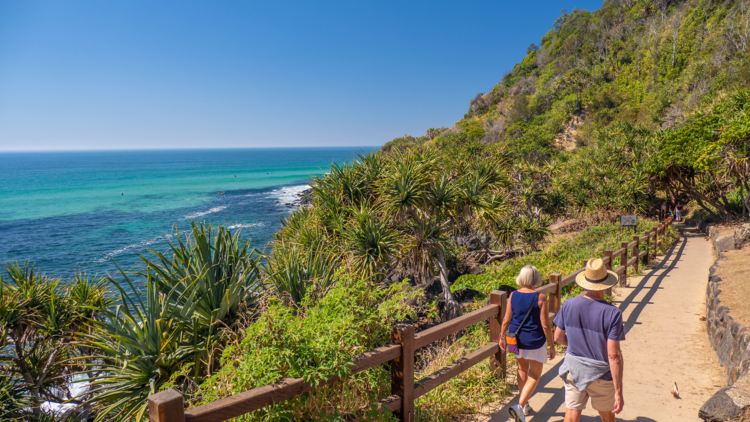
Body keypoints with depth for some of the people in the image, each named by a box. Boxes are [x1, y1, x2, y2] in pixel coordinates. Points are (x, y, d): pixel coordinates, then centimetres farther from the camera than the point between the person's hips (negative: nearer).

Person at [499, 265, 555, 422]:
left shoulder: (513, 295, -7)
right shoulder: (540, 298, -17)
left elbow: (506, 320, -1)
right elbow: (545, 325, -14)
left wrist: (502, 337, 14)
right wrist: (552, 346, -2)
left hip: (516, 339, 4)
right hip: (534, 341, -4)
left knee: (523, 370, 24)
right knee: (534, 376, 11)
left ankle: (524, 405, 36)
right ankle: (519, 406, -5)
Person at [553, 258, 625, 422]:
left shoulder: (569, 305, -10)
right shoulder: (612, 313, -21)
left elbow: (558, 337, 1)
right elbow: (614, 355, -20)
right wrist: (619, 392, -13)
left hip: (573, 371, 2)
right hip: (601, 374, -2)